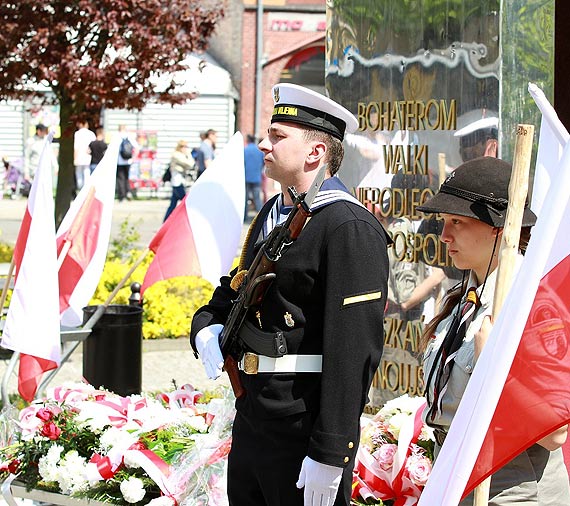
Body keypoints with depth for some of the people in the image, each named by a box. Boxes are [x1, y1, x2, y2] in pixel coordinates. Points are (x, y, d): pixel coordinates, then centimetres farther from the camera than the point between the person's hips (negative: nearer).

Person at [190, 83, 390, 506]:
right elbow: (237, 289, 27)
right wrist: (207, 326, 4)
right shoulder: (272, 215, 13)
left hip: (304, 434, -9)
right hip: (251, 423, 9)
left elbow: (355, 349, -21)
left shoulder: (350, 228, -16)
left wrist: (329, 454, -23)